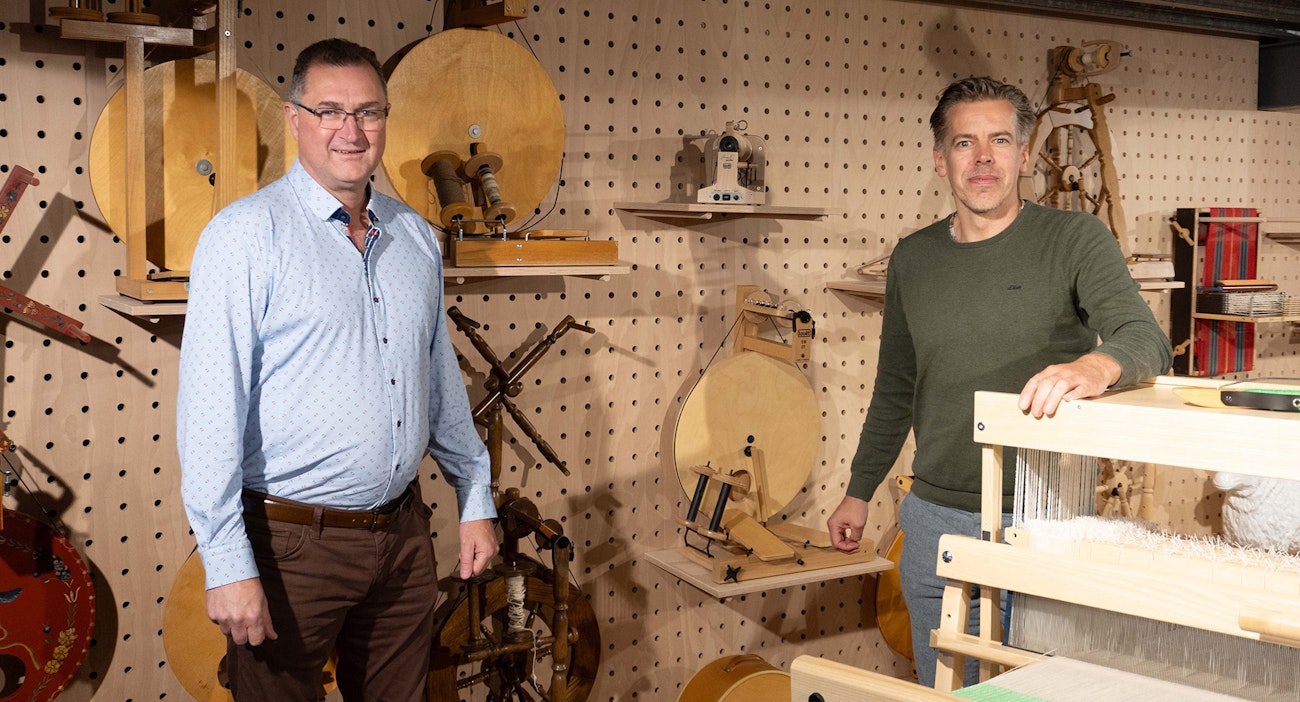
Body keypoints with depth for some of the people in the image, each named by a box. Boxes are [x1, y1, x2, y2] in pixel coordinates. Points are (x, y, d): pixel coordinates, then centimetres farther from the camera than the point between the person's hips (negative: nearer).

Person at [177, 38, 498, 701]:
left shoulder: (415, 236, 9)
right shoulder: (246, 235, -11)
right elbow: (210, 412, -16)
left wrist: (476, 500, 16)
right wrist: (227, 565, -20)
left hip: (403, 534, 6)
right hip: (291, 543, -5)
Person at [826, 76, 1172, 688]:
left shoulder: (1075, 239, -4)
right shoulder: (911, 259, 9)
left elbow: (1146, 338, -17)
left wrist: (1098, 365, -40)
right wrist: (859, 490, 19)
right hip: (934, 519, 4)